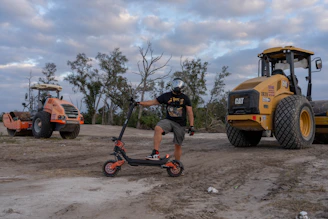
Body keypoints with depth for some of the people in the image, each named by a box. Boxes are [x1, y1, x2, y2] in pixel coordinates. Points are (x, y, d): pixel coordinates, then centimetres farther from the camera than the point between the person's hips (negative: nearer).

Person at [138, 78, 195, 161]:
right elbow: (153, 102, 2)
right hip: (169, 120, 0)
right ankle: (155, 153, -33)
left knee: (178, 145, 6)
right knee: (157, 128, -31)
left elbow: (190, 112, 1)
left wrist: (191, 126, -6)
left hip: (180, 124, 0)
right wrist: (139, 103, -9)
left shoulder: (185, 98, 0)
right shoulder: (166, 96, 2)